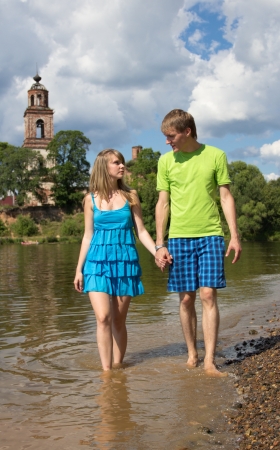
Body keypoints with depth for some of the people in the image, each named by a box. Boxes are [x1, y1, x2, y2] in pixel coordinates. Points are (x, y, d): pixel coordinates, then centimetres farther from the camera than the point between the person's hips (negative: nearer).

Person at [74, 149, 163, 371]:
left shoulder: (130, 196, 5)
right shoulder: (91, 199, 4)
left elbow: (141, 231, 5)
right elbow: (88, 236, 8)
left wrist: (157, 252, -10)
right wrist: (79, 269, 7)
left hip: (125, 261, 1)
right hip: (98, 262, 0)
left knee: (119, 320, 5)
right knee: (103, 318, -12)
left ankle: (118, 367, 18)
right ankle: (106, 370, -4)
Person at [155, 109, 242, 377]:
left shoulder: (215, 156, 3)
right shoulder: (166, 161, 7)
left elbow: (226, 197, 5)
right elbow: (163, 203, 8)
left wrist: (235, 236, -2)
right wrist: (159, 244, 3)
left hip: (210, 236, -1)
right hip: (179, 237, 2)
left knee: (208, 294, -8)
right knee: (186, 298, 4)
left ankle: (210, 361, -2)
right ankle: (191, 355, 19)